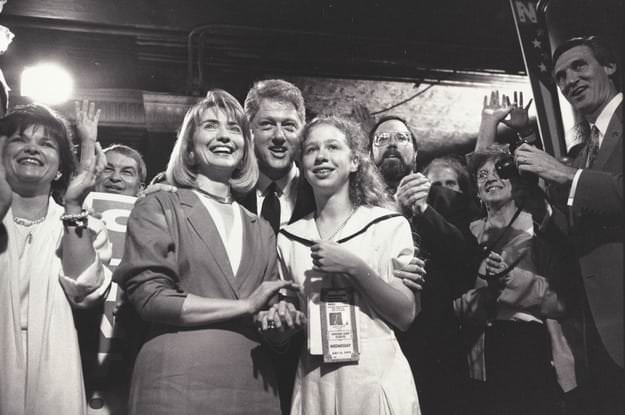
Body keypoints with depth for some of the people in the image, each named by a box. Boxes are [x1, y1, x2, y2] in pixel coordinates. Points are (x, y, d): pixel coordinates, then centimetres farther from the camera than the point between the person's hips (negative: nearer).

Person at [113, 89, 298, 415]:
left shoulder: (261, 230, 14)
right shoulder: (158, 208, 0)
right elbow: (148, 296, -11)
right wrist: (246, 306, -12)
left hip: (254, 388, 5)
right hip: (178, 386, -4)